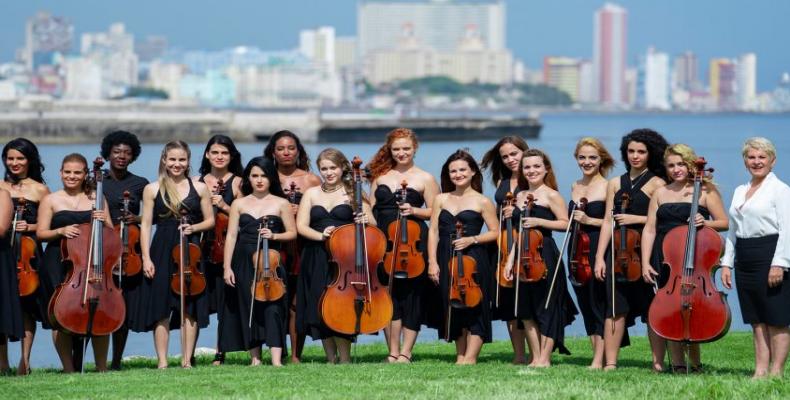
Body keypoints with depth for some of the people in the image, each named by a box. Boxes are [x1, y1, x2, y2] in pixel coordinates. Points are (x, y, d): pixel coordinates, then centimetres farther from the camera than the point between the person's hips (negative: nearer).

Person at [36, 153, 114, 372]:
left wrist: (104, 222, -7)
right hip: (59, 264, -1)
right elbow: (41, 233, 2)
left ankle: (102, 367, -1)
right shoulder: (51, 200, 7)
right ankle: (69, 369, -2)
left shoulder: (96, 199, 13)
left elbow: (110, 233, 14)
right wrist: (61, 231, -16)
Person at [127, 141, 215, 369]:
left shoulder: (199, 188, 8)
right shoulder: (152, 189, 5)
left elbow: (210, 221, 12)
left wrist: (194, 227, -9)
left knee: (190, 308, 0)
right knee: (161, 309, -2)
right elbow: (146, 225, 3)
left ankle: (187, 360, 6)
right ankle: (162, 362, 2)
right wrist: (146, 258, -5)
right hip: (162, 253, -1)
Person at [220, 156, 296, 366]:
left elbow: (292, 233, 7)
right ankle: (255, 358, 11)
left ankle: (276, 360, -17)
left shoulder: (281, 204, 6)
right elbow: (231, 236, 5)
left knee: (272, 307, -12)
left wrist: (274, 236, -13)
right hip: (244, 263, 2)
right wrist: (227, 266, -2)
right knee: (248, 308, 3)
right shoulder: (239, 204, 9)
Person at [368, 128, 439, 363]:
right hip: (384, 241, 3)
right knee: (388, 294, -2)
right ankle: (393, 352, 3)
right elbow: (372, 209, 18)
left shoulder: (424, 179, 4)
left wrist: (414, 211, -14)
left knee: (411, 295, -1)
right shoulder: (380, 176, 15)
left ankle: (405, 352, 4)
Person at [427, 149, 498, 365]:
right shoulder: (441, 199, 12)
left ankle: (470, 357, -4)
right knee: (452, 307, 6)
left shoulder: (482, 202, 3)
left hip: (473, 260, -4)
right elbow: (434, 231, 8)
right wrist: (432, 262, -2)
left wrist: (472, 239, -13)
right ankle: (460, 355, 14)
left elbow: (495, 233, 2)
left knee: (474, 307, -6)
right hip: (446, 260, 4)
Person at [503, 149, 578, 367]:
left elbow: (565, 224, -9)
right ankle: (535, 358, 13)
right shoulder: (521, 196, 15)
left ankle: (545, 358, 0)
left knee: (546, 307, -3)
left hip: (545, 256, -7)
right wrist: (510, 260, 12)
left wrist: (539, 221, -18)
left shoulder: (551, 195, -4)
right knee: (526, 310, 7)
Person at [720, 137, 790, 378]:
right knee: (757, 320, 7)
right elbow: (733, 230, 21)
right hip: (745, 261, 7)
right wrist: (727, 263, 13)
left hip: (770, 256, -7)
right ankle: (761, 370, 9)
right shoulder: (740, 192, 18)